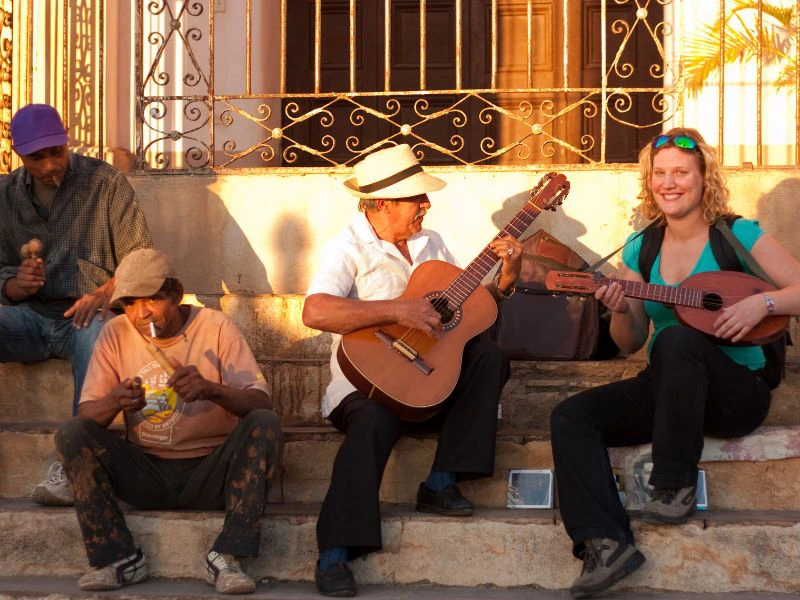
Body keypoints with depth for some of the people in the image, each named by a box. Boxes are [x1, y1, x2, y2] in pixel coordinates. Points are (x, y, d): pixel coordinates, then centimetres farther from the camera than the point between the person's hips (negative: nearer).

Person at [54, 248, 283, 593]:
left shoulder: (215, 326, -5)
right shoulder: (116, 334, 1)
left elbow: (261, 405, -12)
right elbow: (86, 415, -3)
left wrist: (211, 389, -32)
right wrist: (114, 403, -27)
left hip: (211, 471, -1)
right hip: (146, 473, 2)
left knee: (265, 424, -28)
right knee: (71, 434, -20)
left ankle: (226, 558, -28)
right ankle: (118, 557, -19)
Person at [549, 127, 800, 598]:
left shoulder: (739, 235, -5)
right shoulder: (641, 249, 7)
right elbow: (631, 344, 10)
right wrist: (621, 311, -11)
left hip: (736, 391, -5)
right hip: (664, 387, 5)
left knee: (679, 338, -36)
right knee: (571, 417, -16)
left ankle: (676, 483, -22)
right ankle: (606, 542, -29)